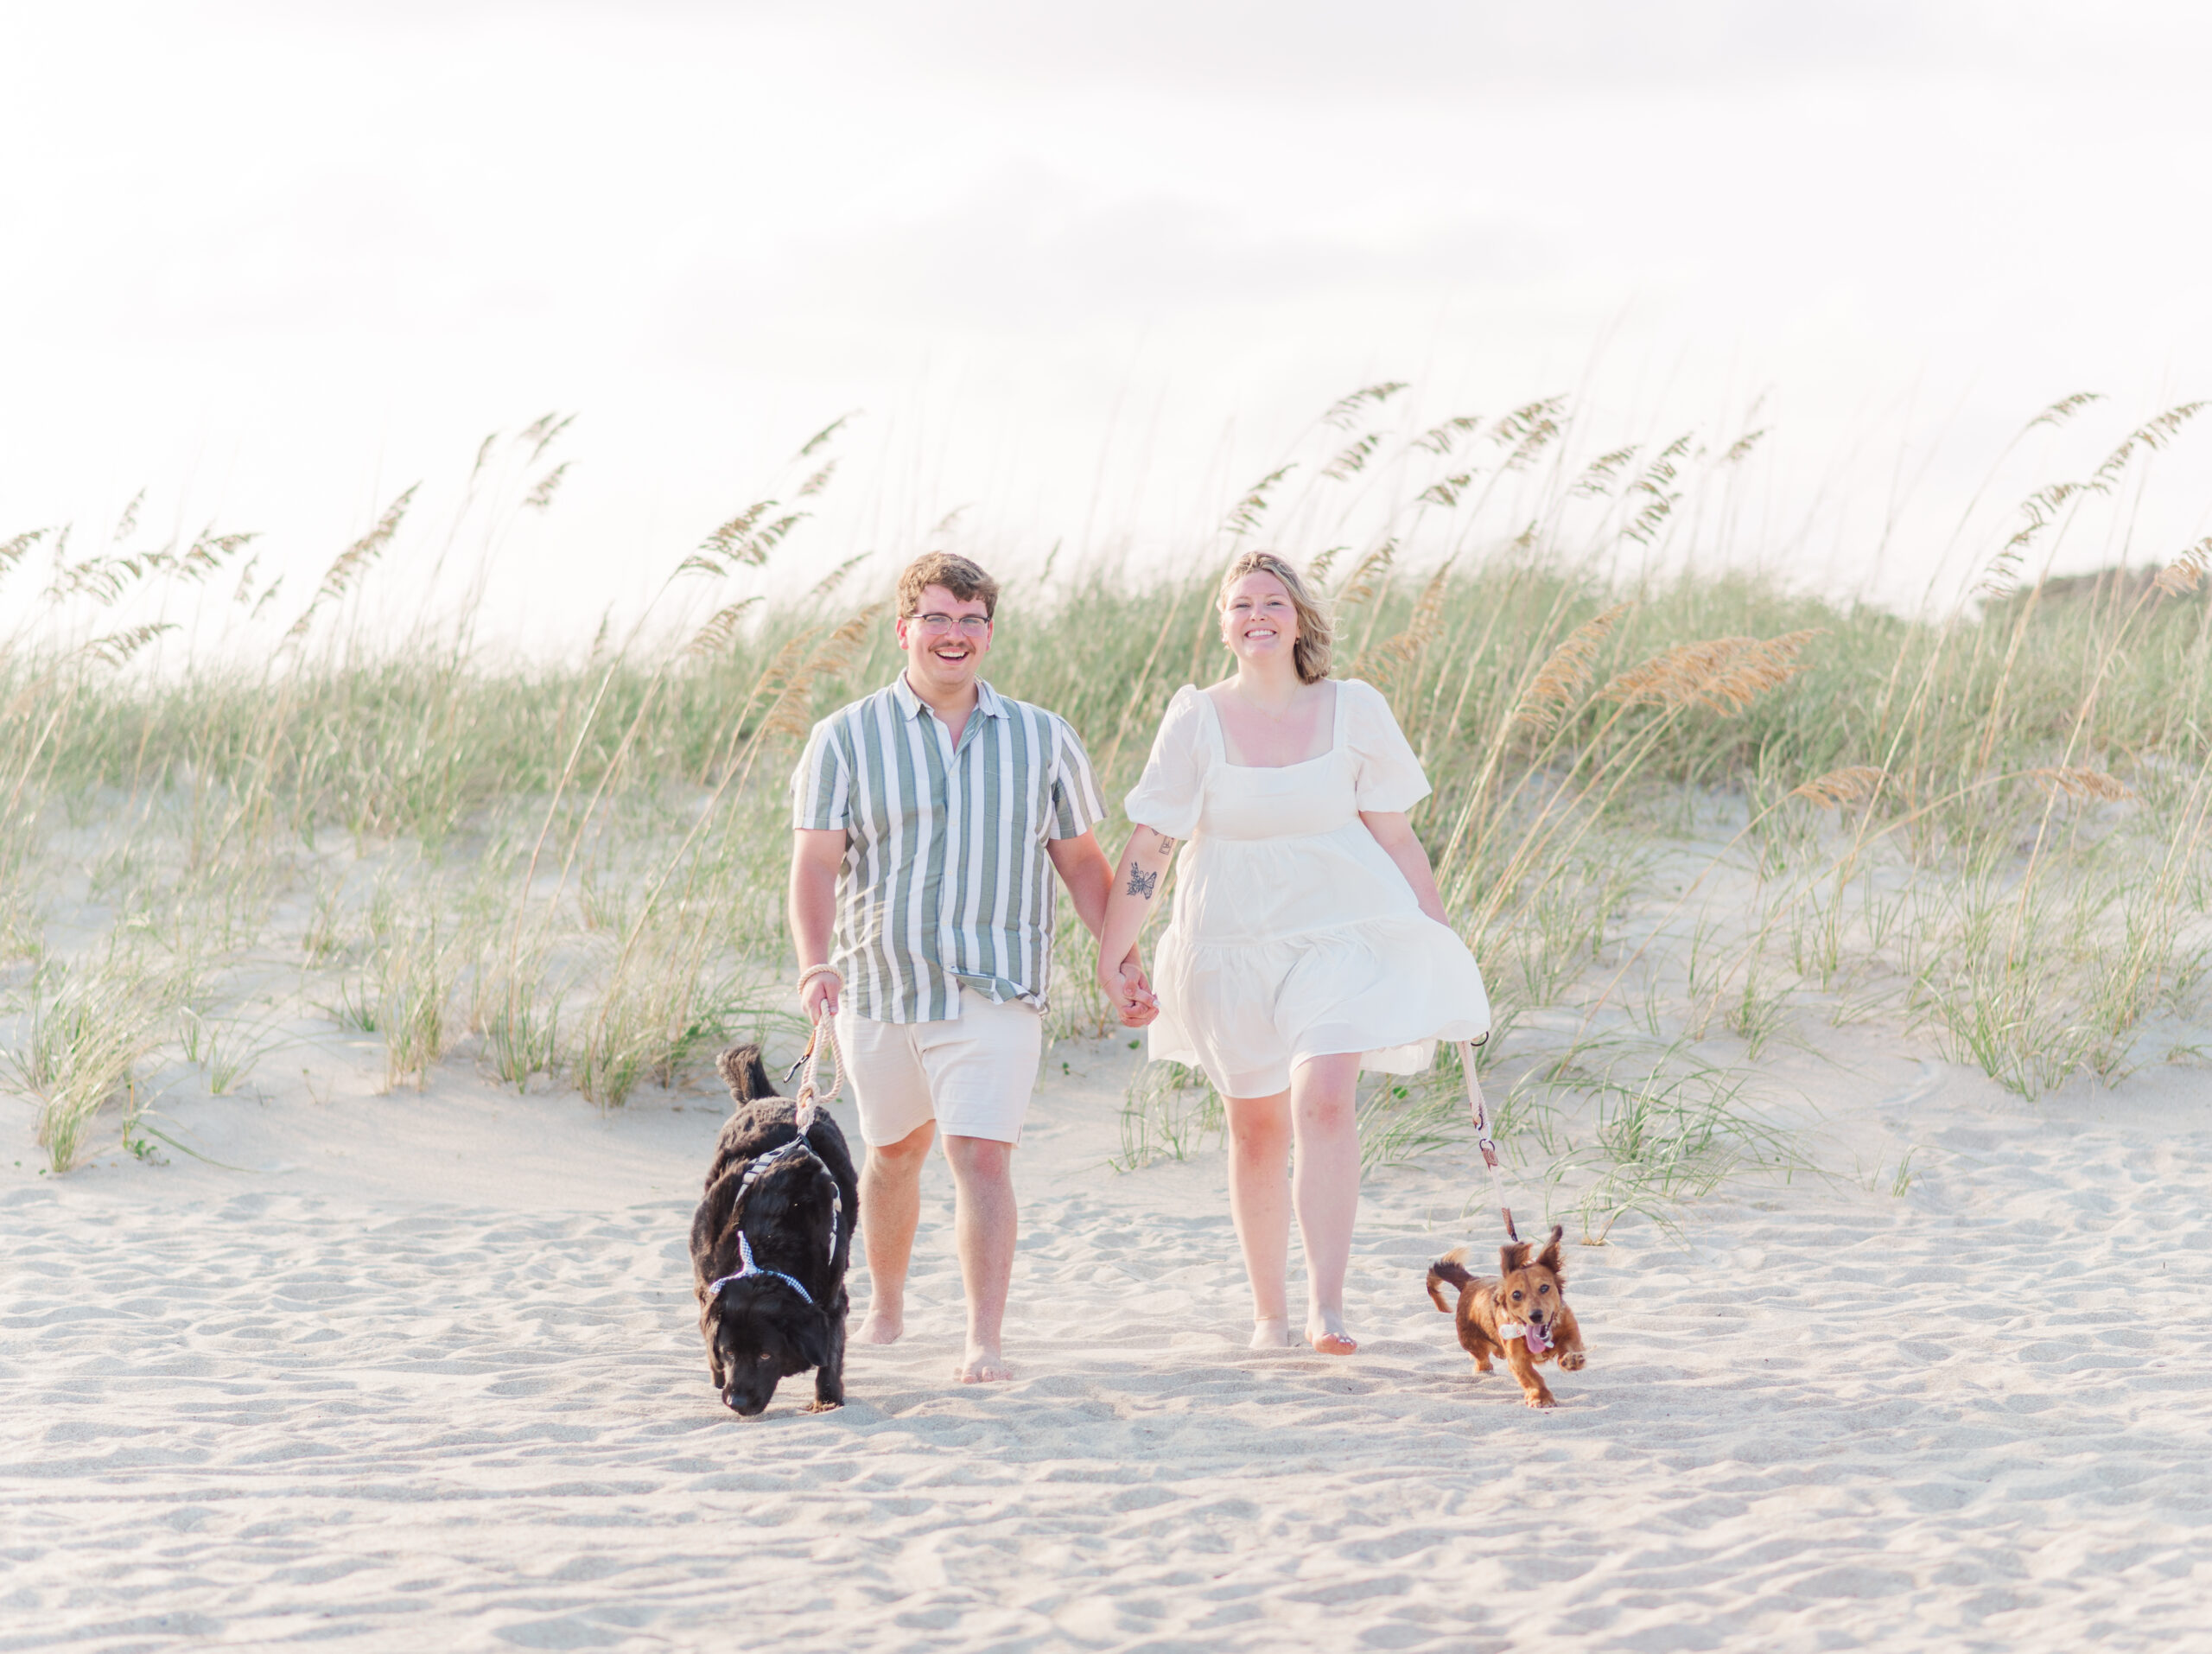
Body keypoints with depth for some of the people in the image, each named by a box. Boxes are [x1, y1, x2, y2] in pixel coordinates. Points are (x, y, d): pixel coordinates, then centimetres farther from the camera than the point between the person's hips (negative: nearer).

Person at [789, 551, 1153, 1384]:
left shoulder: (1043, 740, 4)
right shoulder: (846, 740, -2)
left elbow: (1080, 858, 12)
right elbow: (816, 862, -10)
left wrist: (1124, 963, 6)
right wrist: (814, 965, -25)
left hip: (996, 995, -1)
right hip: (880, 993, 1)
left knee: (982, 1158, -15)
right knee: (894, 1154, 18)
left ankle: (984, 1342, -16)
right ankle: (885, 1308, 40)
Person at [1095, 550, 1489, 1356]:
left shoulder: (1354, 711, -2)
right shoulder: (1196, 719, -5)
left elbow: (1395, 838, 5)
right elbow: (1146, 846, -4)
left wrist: (1444, 940, 6)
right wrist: (1110, 957, -7)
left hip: (1341, 933, -1)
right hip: (1233, 943, 1)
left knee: (1325, 1102, -20)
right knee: (1257, 1128, 9)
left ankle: (1326, 1306, -21)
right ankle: (1267, 1311, 24)